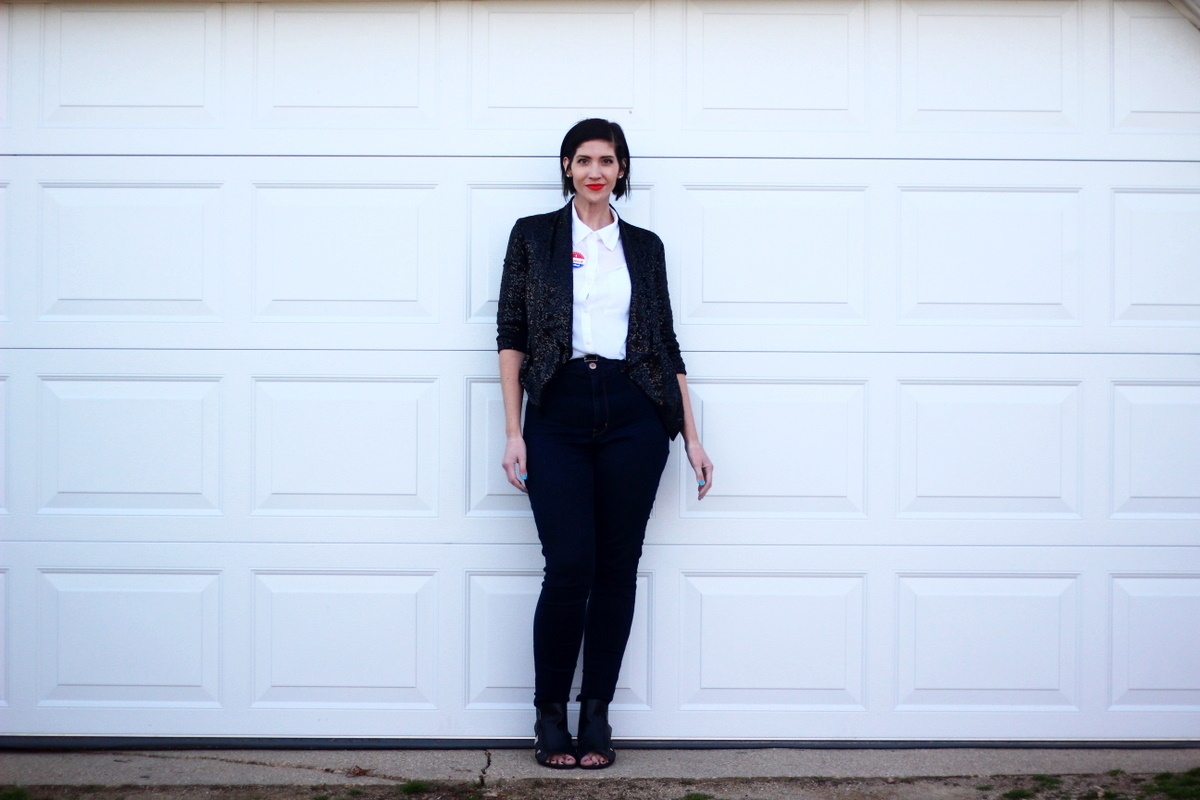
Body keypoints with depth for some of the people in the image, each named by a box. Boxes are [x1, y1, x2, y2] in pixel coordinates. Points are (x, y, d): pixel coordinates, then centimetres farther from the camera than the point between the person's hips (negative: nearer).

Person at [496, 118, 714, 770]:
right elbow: (511, 337, 4)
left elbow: (666, 344, 13)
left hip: (633, 416, 2)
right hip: (559, 414, -2)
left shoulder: (645, 246, 14)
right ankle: (550, 716, 6)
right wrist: (512, 433, -4)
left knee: (617, 567, 2)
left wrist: (692, 438, 8)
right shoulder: (534, 236, 9)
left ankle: (597, 715, 12)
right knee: (569, 566, -9)